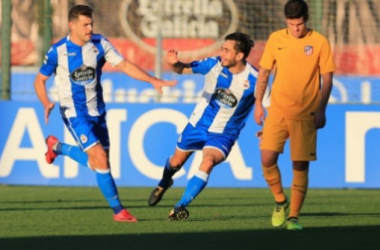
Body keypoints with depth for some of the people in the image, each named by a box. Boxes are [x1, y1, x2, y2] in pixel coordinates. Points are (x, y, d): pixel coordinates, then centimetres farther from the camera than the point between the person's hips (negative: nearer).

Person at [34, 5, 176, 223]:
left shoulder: (100, 44, -3)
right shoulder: (58, 51, -12)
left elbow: (124, 65, -4)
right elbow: (40, 80, 0)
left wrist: (154, 81, -14)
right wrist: (46, 103, -18)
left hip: (97, 112, 5)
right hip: (75, 113, -5)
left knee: (97, 164, 13)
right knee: (100, 159, -16)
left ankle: (57, 147, 38)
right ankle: (118, 210, -6)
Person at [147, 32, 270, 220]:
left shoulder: (253, 79, -21)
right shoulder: (214, 64, -14)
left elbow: (270, 106, -10)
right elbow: (183, 69, -7)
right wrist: (174, 63, -30)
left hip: (223, 134, -3)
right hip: (199, 124, 3)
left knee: (208, 162, -30)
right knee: (176, 162, 19)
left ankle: (180, 208, -24)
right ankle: (164, 184, 55)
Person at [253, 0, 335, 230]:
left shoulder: (320, 42, -3)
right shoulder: (276, 39, 4)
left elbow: (327, 79, 0)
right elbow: (264, 73, 12)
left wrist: (321, 110, -8)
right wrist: (258, 104, 7)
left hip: (306, 115, -2)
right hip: (277, 112, 2)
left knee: (301, 166, -1)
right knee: (267, 160, -8)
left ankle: (293, 217, 7)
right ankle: (281, 202, 16)